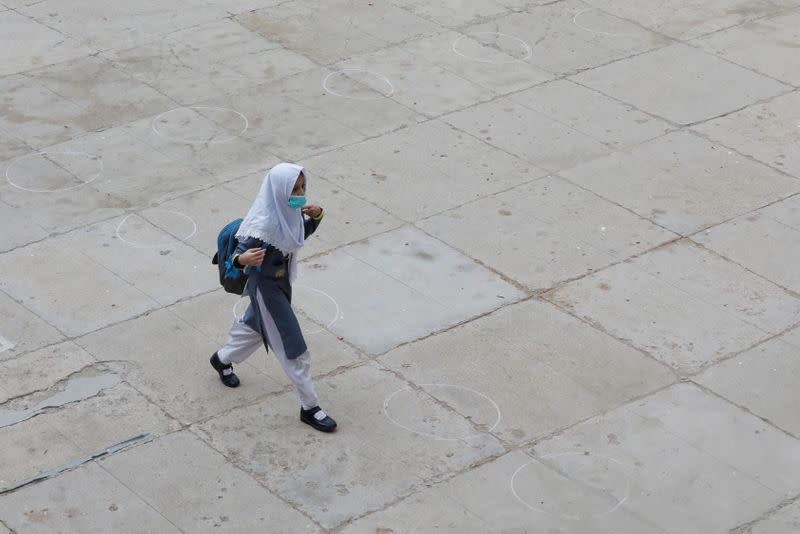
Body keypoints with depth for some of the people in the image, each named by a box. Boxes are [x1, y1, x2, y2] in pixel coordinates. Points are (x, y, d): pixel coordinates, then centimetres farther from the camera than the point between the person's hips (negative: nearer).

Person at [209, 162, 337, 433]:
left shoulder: (289, 211, -10)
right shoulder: (264, 224, -34)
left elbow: (302, 233, 9)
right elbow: (239, 255, -28)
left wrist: (315, 217, -11)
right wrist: (243, 259, -52)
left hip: (281, 279, 9)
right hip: (265, 286, -9)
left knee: (255, 324, 32)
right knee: (292, 347, 0)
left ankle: (222, 359, 59)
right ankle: (310, 407, 13)